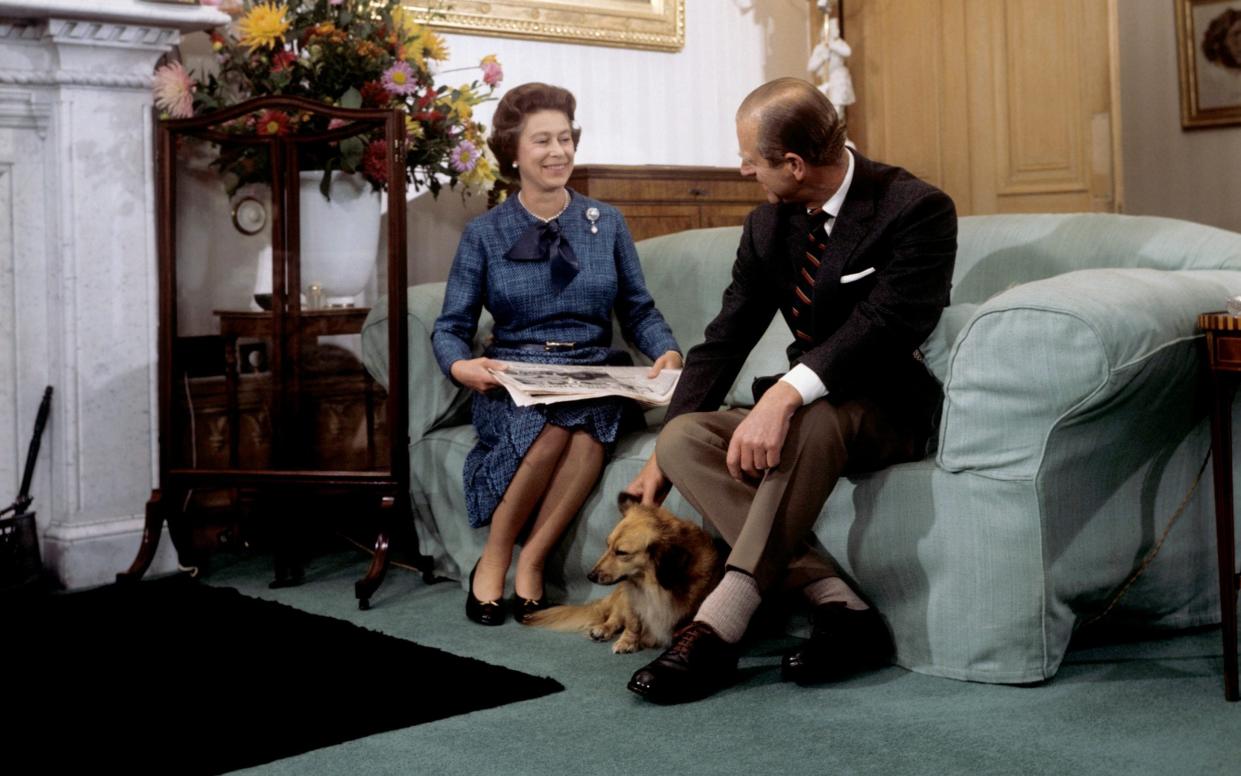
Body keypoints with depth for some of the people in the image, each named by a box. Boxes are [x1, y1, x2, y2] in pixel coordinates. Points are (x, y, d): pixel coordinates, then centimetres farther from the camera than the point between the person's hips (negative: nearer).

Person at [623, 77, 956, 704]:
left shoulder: (917, 209, -13)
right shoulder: (769, 226, 7)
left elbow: (881, 328, -27)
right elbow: (725, 340, 5)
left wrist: (785, 394, -42)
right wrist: (661, 456, -2)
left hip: (891, 415, -6)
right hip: (799, 411, 7)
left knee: (813, 417, -39)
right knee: (686, 436, -20)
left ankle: (717, 626, -37)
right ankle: (839, 604, -28)